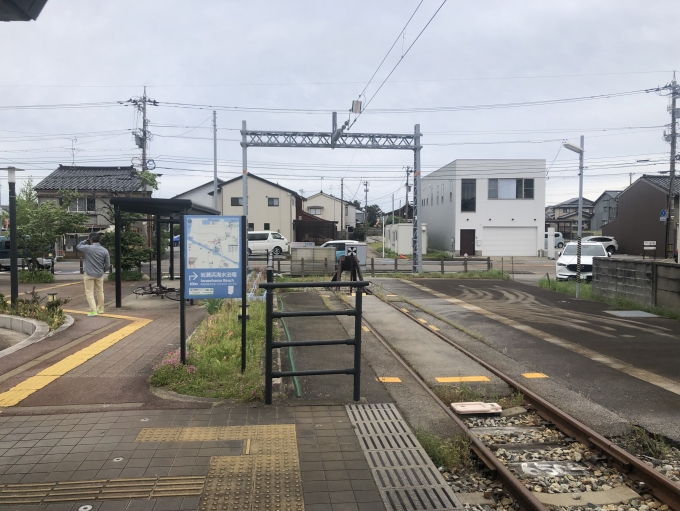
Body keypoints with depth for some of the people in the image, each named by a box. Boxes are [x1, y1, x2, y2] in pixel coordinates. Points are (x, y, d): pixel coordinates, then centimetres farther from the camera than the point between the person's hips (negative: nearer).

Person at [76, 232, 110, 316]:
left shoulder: (88, 248, -15)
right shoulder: (105, 251, -5)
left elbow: (78, 246, 7)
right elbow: (107, 264, -1)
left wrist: (86, 241, 8)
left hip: (89, 274, -3)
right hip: (99, 275, 3)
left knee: (89, 292, 3)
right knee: (100, 292, 17)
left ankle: (93, 310, -5)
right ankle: (100, 309, 28)